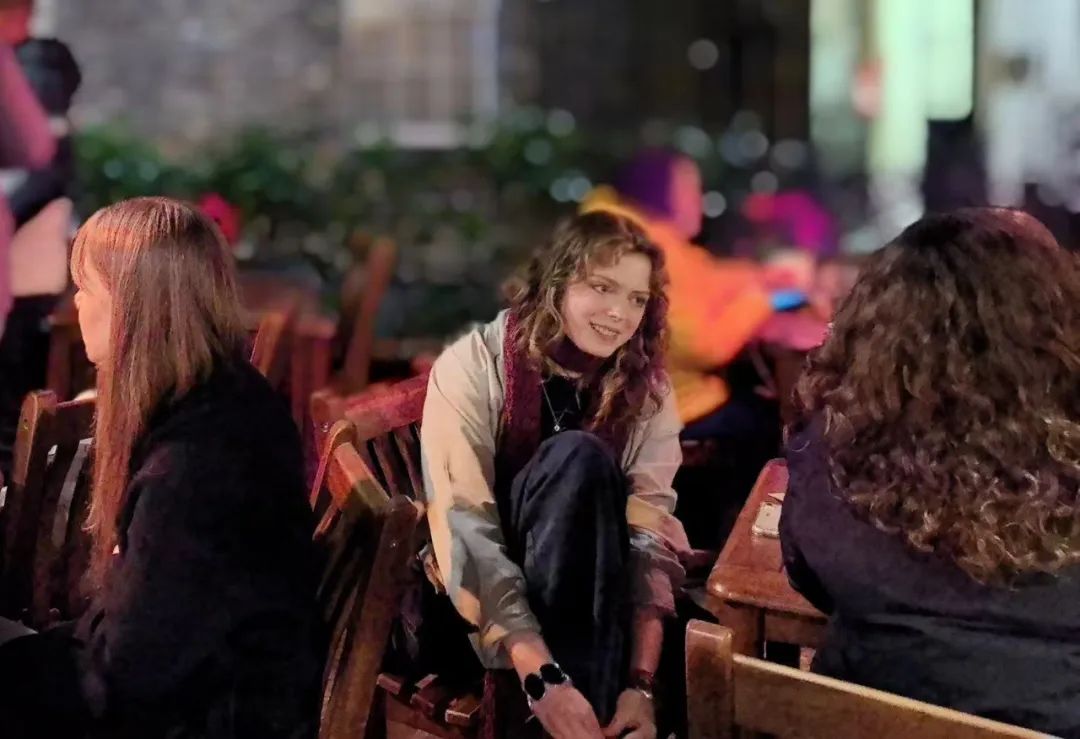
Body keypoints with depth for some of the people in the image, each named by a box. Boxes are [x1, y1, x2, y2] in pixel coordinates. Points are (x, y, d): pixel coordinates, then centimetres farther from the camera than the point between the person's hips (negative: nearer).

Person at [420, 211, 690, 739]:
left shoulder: (646, 391, -3)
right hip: (478, 601, -3)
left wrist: (641, 683, -29)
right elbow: (465, 531, -24)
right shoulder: (473, 365, -15)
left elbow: (651, 537, -13)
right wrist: (542, 678, -37)